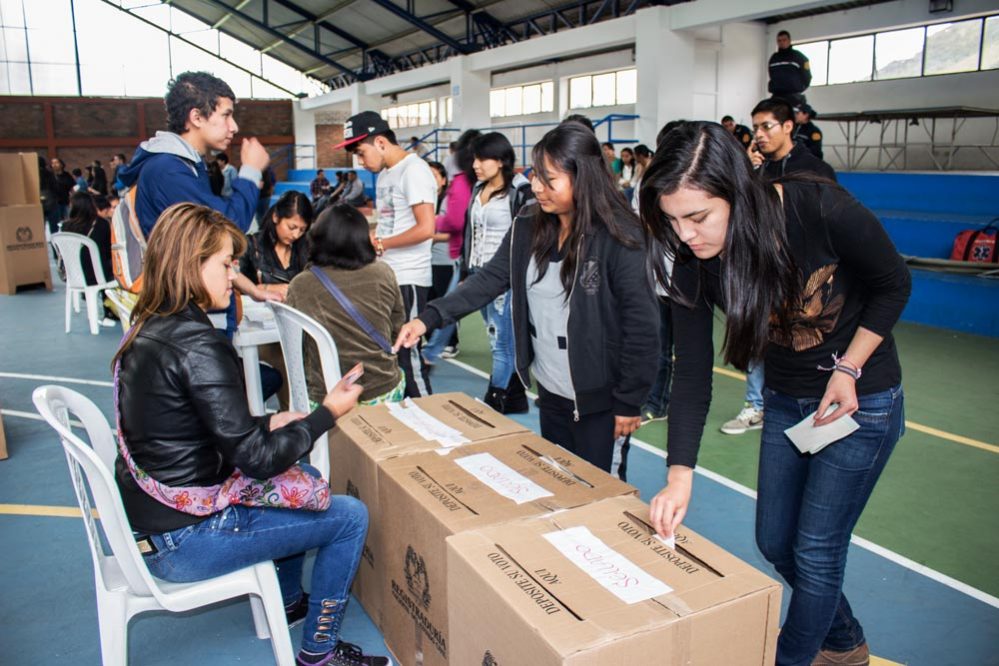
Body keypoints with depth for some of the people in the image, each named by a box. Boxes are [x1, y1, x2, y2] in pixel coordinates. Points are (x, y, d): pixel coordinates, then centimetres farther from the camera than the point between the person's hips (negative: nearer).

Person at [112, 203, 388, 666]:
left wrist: (269, 423, 7)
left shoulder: (146, 330, 3)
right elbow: (257, 460, -22)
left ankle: (288, 599, 38)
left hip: (148, 517, 9)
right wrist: (327, 414, -11)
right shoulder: (196, 345, -26)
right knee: (350, 517, -1)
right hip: (185, 540, -9)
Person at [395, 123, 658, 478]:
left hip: (600, 398, -6)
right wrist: (429, 317, -12)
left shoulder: (620, 238, -18)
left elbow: (641, 325, -16)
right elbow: (490, 279, -1)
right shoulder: (528, 226, 0)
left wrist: (629, 402, -13)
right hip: (550, 392, 6)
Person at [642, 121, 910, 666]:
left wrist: (847, 369, -18)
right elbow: (691, 373, -17)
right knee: (774, 541, 15)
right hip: (785, 400, 5)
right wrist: (679, 475, -25)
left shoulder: (821, 210, -29)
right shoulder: (694, 266, -18)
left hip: (862, 398, -4)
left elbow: (893, 284, -11)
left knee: (815, 549, 1)